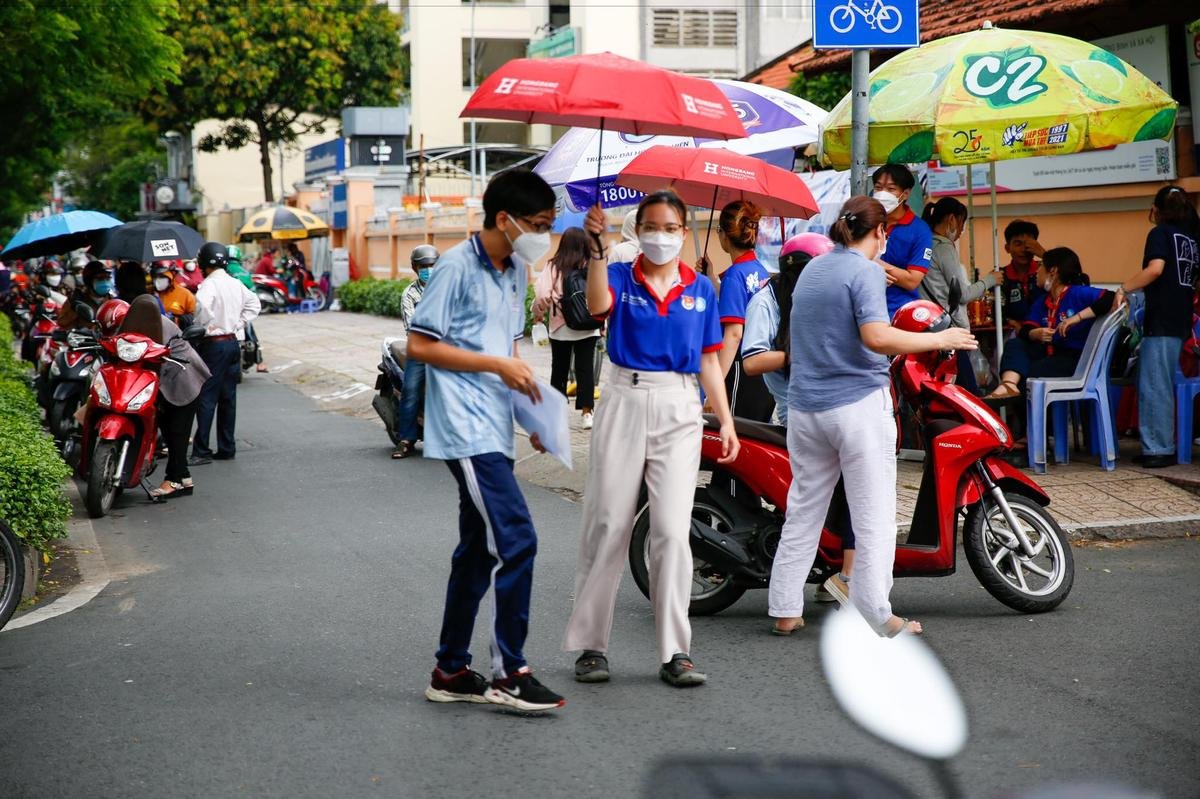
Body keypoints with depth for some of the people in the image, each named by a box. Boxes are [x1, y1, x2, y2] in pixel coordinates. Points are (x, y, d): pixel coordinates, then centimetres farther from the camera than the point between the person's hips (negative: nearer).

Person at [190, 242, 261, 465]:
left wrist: (203, 327, -17)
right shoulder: (236, 284, 10)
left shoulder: (209, 284, -14)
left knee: (206, 398, -6)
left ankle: (201, 451, -8)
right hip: (233, 342, 8)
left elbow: (202, 305, -33)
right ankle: (227, 448, 15)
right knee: (228, 398, 11)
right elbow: (254, 304, 21)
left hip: (214, 344, -8)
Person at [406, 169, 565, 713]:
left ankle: (451, 672, 21)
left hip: (493, 431, 9)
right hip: (465, 428, -9)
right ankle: (509, 672, -7)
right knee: (516, 541, -14)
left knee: (478, 552, 12)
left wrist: (532, 404, 10)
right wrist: (499, 365, -15)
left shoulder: (516, 271, 15)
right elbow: (419, 345, -14)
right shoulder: (457, 266, -11)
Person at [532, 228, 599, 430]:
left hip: (560, 327, 0)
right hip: (587, 328, 0)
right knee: (585, 368, 2)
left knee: (559, 369, 14)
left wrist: (538, 314, 8)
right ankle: (586, 412, -6)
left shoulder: (554, 267, -6)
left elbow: (542, 295, -12)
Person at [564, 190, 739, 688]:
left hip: (678, 409, 1)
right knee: (607, 526, 2)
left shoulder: (700, 290, 10)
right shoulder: (622, 278, 4)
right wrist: (598, 250, -30)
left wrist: (726, 422, 4)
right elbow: (598, 305, -20)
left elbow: (709, 362, 11)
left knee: (672, 530, -5)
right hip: (624, 403, -1)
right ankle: (591, 645, 10)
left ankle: (675, 653, 0)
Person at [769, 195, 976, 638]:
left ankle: (785, 610, 13)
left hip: (805, 406, 7)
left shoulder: (811, 269, 14)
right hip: (858, 402, -7)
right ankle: (878, 616, -1)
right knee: (874, 516, -1)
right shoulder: (865, 271, -10)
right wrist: (939, 340, -15)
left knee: (802, 511, 12)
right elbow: (876, 336, -24)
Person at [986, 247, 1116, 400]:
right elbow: (1025, 329, 6)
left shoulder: (1079, 293, -8)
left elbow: (1111, 299, -24)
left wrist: (1077, 317, -26)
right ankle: (1009, 385, -37)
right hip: (1049, 353, 8)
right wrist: (1036, 334, -19)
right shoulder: (1042, 301, 16)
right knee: (1015, 344, -12)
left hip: (1076, 357, -8)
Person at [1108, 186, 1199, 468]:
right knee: (1163, 386, 12)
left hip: (1161, 320, -8)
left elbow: (1155, 268, -20)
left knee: (1154, 386, -6)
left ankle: (1159, 449, -8)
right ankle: (1158, 446, 14)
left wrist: (1123, 289, -14)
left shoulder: (1160, 233, -4)